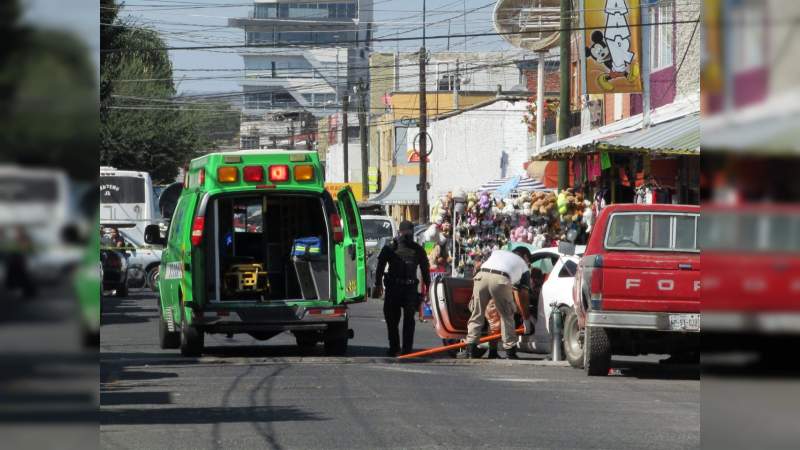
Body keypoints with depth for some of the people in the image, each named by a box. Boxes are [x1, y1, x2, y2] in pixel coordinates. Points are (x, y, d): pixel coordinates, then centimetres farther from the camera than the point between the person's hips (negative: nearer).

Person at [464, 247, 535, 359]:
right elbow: (523, 296, 29)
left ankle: (471, 350, 10)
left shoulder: (498, 252, 40)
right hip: (500, 279, -2)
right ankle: (510, 352, 16)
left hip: (481, 275, 3)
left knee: (477, 314, 14)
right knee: (507, 316, 15)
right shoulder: (524, 266, 31)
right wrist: (526, 319, 37)